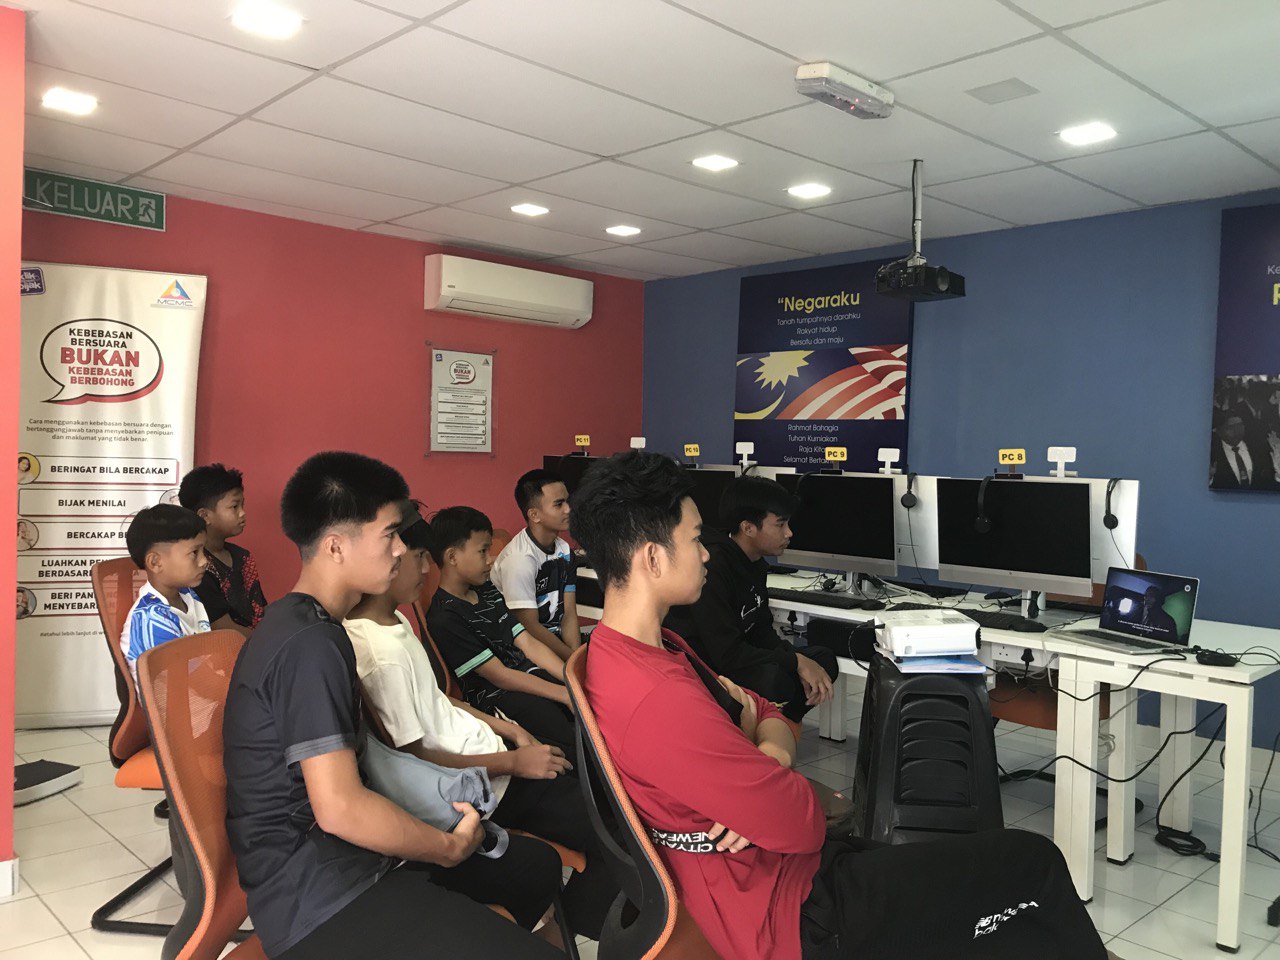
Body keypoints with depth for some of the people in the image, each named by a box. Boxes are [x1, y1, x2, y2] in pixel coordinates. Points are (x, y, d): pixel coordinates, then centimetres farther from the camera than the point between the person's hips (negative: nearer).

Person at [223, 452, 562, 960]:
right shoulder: (310, 646, -21)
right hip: (315, 899, -11)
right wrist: (449, 847, -10)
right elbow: (340, 808, -25)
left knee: (537, 865, 18)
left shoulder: (300, 623, 12)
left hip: (331, 851, 11)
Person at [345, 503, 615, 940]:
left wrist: (503, 727, 8)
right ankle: (578, 932, 15)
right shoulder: (383, 655, -27)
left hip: (478, 745, 10)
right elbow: (412, 760, -22)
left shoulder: (393, 621, 3)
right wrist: (513, 762, -17)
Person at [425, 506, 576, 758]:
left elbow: (528, 643, 9)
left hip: (529, 675, 8)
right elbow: (499, 676, -14)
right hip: (495, 697, -8)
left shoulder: (487, 591, 14)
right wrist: (563, 694, -15)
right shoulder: (445, 619, -13)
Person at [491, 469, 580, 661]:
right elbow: (529, 627, -19)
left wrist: (577, 654, -14)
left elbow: (569, 613, 1)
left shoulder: (563, 549, 4)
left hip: (557, 637, 8)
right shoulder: (519, 559, -21)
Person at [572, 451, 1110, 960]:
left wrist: (769, 755, -13)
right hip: (785, 916, -9)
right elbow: (802, 825, -22)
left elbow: (768, 717, 10)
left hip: (774, 865, 9)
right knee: (1033, 866, -3)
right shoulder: (657, 699, -30)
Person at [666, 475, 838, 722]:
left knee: (823, 659, 1)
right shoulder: (713, 567, -25)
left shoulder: (756, 565, 6)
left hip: (731, 657, 10)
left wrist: (801, 663, -7)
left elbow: (762, 631, 10)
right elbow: (726, 653, -27)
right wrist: (796, 662, -20)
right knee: (774, 679, -33)